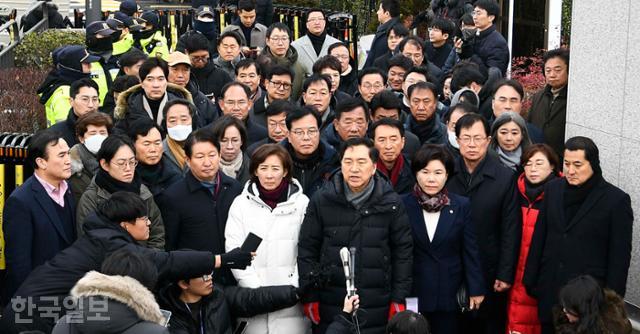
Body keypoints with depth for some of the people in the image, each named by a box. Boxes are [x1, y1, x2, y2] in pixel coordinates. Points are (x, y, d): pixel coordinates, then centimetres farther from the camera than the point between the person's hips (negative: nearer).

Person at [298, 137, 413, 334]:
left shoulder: (391, 203, 1)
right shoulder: (321, 201, 0)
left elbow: (403, 253, 4)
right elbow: (307, 250, 4)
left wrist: (399, 299, 1)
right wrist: (310, 297, 0)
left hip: (377, 311, 0)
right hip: (330, 310, 0)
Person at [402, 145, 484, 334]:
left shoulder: (461, 206, -1)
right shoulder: (403, 205, -3)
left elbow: (470, 251, 1)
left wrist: (476, 289, 0)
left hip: (450, 293, 0)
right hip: (412, 292, 0)